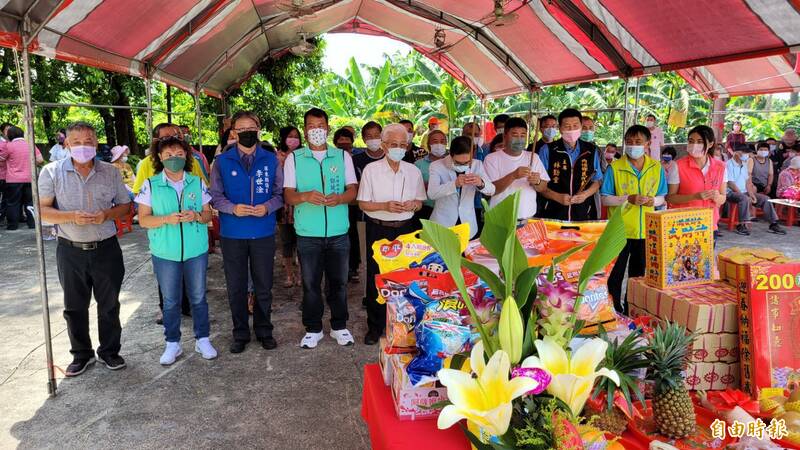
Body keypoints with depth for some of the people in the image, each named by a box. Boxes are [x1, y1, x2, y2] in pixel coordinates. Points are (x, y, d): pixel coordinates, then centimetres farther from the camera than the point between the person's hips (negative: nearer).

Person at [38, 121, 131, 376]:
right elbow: (42, 210, -5)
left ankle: (109, 351, 27)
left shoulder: (110, 172, 1)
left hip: (106, 248, 1)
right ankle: (81, 354, 27)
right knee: (74, 306, 11)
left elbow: (125, 205, 6)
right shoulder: (52, 172, -3)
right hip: (70, 250, 0)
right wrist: (71, 216, -22)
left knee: (109, 304, 10)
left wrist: (106, 215, -14)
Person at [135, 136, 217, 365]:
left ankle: (202, 339, 25)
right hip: (165, 252, -1)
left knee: (198, 297, 11)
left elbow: (208, 214, 6)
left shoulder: (197, 183, 1)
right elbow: (143, 219, -4)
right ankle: (172, 343, 24)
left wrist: (196, 216, -17)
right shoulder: (150, 185, -3)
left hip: (196, 251, 1)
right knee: (170, 301, 10)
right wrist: (167, 219, -21)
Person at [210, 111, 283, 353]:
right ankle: (240, 333, 24)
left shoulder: (271, 160, 2)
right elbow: (215, 196, 1)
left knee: (264, 286, 10)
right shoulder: (222, 162, 0)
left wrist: (267, 207, -14)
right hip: (232, 234, 0)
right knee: (236, 287, 9)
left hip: (264, 233, 0)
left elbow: (280, 193, 5)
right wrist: (233, 208, -17)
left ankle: (264, 330, 26)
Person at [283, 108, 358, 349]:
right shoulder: (294, 158, 4)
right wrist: (305, 196, -23)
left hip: (338, 232, 1)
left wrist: (340, 198, -19)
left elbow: (353, 191, 3)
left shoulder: (343, 156, 7)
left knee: (338, 281, 10)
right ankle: (313, 328, 23)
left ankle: (339, 326, 26)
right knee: (310, 283, 8)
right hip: (308, 233, -1)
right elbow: (288, 195, -1)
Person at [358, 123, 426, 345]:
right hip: (378, 229, -2)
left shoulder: (414, 171, 5)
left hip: (406, 229, 2)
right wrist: (385, 206, -19)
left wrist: (413, 204, -11)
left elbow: (420, 202, 12)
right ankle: (375, 327, 17)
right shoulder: (371, 170, -3)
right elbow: (363, 204, -3)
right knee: (376, 278, 3)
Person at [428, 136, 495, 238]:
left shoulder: (477, 164, -1)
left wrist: (481, 184, -29)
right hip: (442, 225, -2)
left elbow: (491, 191, -6)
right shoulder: (437, 165, -11)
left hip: (468, 225, 3)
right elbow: (431, 193, -24)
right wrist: (454, 184, -40)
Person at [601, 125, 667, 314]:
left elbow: (662, 197, 8)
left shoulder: (657, 168, 1)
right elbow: (605, 199, -8)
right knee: (616, 273, 4)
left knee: (638, 272, 17)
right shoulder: (614, 168, -9)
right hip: (620, 229, -3)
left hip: (645, 229, 4)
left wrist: (654, 201, -14)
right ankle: (614, 309, 18)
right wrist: (627, 199, -21)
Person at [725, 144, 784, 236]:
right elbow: (730, 184, -16)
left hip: (744, 192, 8)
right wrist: (743, 194, -20)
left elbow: (747, 182, 15)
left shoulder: (744, 164, 16)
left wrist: (751, 194, 0)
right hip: (732, 193, -8)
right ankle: (742, 225, -32)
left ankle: (773, 224, 2)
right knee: (744, 198, -37)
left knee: (765, 199, -2)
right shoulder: (729, 165, -10)